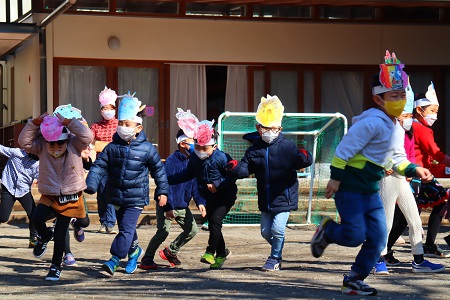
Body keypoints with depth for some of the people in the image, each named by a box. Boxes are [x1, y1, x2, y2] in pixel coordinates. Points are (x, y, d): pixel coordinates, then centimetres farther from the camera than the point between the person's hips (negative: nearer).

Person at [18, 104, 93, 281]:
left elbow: (87, 137, -26)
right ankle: (44, 236, 11)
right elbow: (24, 141, -16)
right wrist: (34, 124, -25)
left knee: (60, 234, 2)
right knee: (37, 218, -26)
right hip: (49, 196, 1)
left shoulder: (74, 145, -9)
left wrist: (70, 123, -30)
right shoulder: (41, 147, -5)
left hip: (71, 197, -1)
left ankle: (56, 267, 25)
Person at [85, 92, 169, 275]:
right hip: (116, 196, 4)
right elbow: (99, 166, -3)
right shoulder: (112, 147, -1)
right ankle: (134, 250, 40)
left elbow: (158, 170, 3)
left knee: (127, 228, -12)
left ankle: (116, 258, -13)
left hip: (136, 198, -4)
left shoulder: (147, 149, -7)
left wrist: (162, 192, 4)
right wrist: (91, 185, -15)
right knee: (125, 227, 18)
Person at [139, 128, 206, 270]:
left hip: (183, 206, 7)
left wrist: (200, 202, -4)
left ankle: (170, 252, 24)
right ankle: (147, 260, 0)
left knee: (192, 230, 5)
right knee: (163, 232, -14)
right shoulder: (172, 161, -16)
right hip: (167, 205, -7)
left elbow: (195, 184, 11)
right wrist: (168, 207, -25)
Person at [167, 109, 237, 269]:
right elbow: (186, 174, 11)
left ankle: (210, 252, -15)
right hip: (210, 198, 7)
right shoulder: (194, 159, -1)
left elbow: (233, 176, -16)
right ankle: (222, 253, 32)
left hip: (225, 197, -7)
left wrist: (218, 185, -24)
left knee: (215, 220, -22)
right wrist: (167, 179, 2)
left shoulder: (221, 158, -20)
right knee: (212, 225, 12)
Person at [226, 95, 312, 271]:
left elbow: (298, 162, -15)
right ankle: (277, 251, 39)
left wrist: (304, 158, -38)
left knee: (277, 229, -12)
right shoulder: (254, 150, 3)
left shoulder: (287, 147, -9)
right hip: (265, 199, 5)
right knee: (266, 231, 10)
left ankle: (274, 259, 9)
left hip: (284, 196, -5)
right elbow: (245, 169, 1)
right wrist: (235, 168, -20)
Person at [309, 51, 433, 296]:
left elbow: (397, 160, 15)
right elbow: (344, 149, -21)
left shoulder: (397, 129, 10)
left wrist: (414, 170, -4)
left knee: (378, 238, 3)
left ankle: (354, 280, 12)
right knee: (355, 236, -12)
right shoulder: (372, 122, -19)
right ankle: (326, 230, 20)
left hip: (371, 190, 9)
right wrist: (336, 177, -21)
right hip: (349, 185, -9)